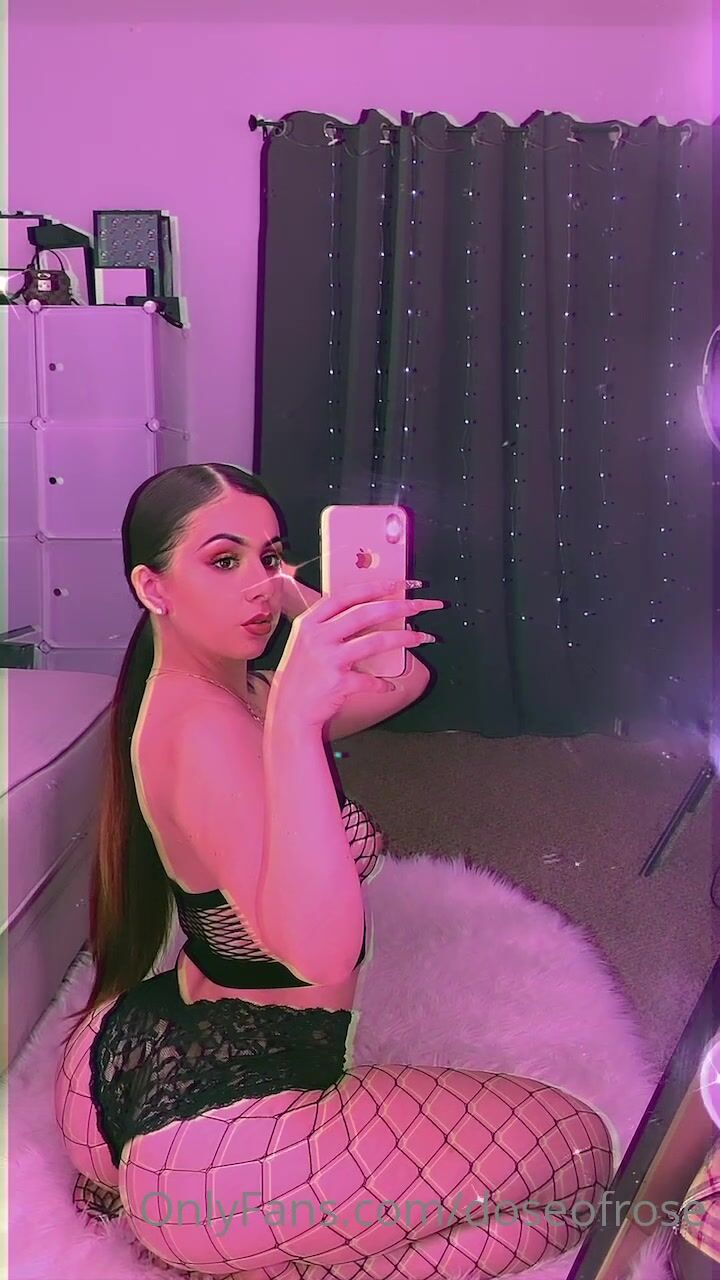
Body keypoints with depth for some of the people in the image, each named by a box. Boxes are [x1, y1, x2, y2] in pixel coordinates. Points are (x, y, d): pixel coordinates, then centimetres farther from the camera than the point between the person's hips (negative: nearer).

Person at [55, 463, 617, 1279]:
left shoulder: (234, 697, 5)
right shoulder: (203, 729, -26)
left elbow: (404, 679, 14)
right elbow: (319, 953, -40)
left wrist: (297, 601, 0)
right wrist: (293, 722, -48)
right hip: (203, 1120, -10)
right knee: (576, 1151, -7)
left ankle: (134, 1186, 20)